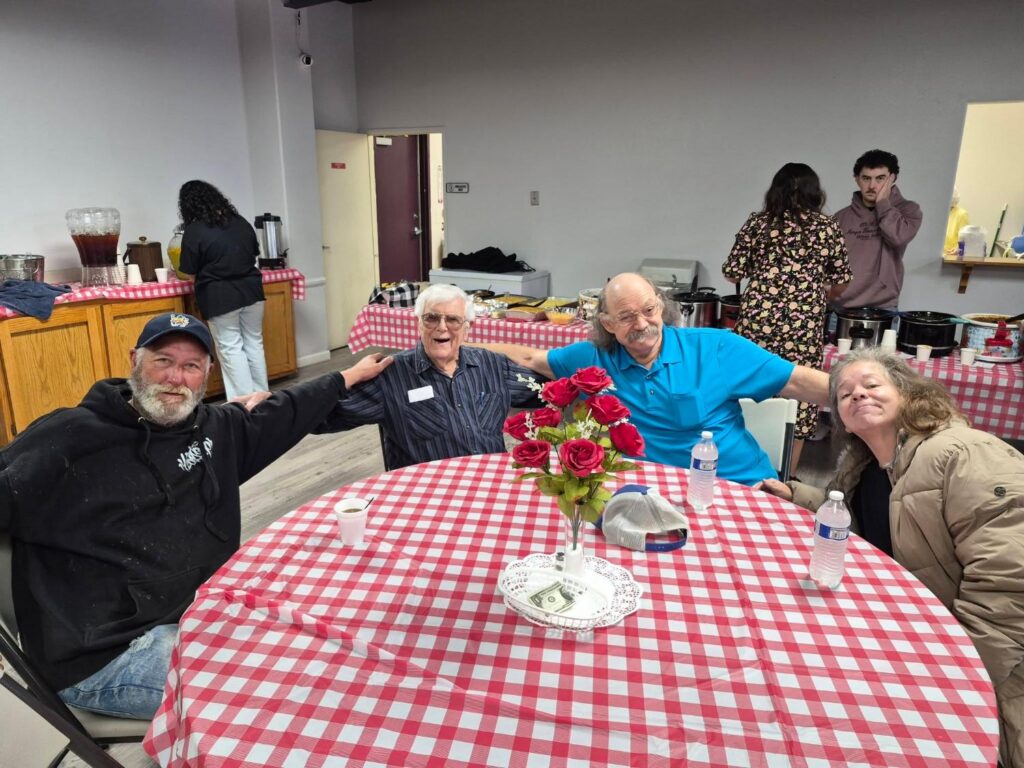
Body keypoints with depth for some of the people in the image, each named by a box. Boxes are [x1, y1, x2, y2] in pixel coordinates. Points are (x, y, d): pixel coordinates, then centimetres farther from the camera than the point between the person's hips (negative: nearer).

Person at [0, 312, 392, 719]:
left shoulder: (216, 428, 6)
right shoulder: (68, 438, -11)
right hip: (106, 654, -7)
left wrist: (351, 375, 28)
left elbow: (283, 413, 19)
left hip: (204, 615, 7)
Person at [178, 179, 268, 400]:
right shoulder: (241, 222, 5)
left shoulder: (194, 232, -9)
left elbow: (188, 272, -5)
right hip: (251, 290, 5)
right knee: (254, 343, 12)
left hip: (220, 297, -5)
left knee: (230, 349, 3)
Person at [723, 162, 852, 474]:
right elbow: (840, 284, 12)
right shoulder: (827, 227, 7)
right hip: (803, 325, -1)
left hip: (757, 320, 1)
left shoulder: (757, 223, 6)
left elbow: (732, 273, 5)